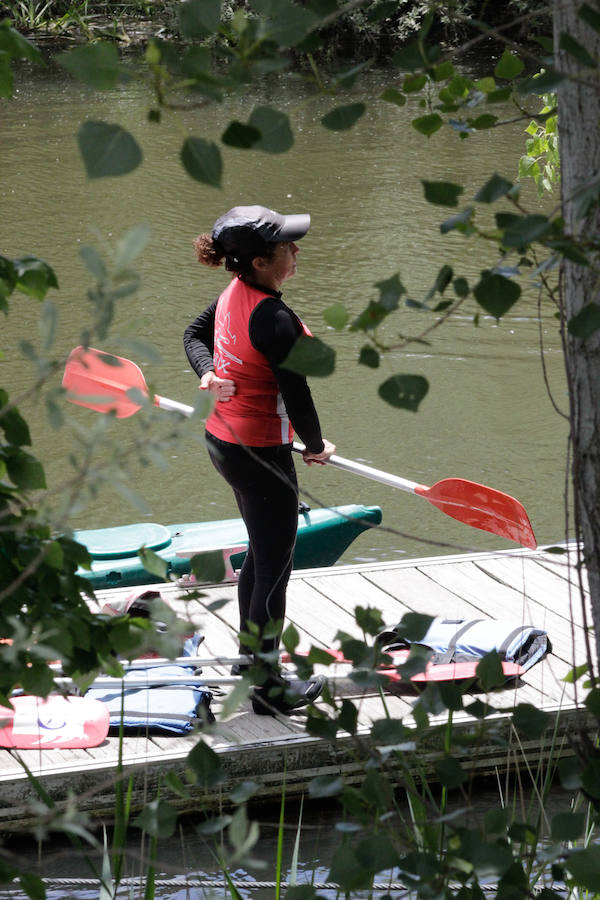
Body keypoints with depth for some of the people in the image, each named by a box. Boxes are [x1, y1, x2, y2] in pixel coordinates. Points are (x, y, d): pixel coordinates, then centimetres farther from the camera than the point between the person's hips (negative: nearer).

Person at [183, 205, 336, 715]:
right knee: (274, 569, 3)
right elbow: (296, 397, -22)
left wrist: (210, 375, 0)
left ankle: (249, 656, 40)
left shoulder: (234, 295, 0)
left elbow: (195, 335, 18)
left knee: (261, 554, 25)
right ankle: (267, 687, 14)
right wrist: (316, 446, -4)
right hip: (261, 455, -10)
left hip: (224, 439, 10)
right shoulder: (275, 319, -28)